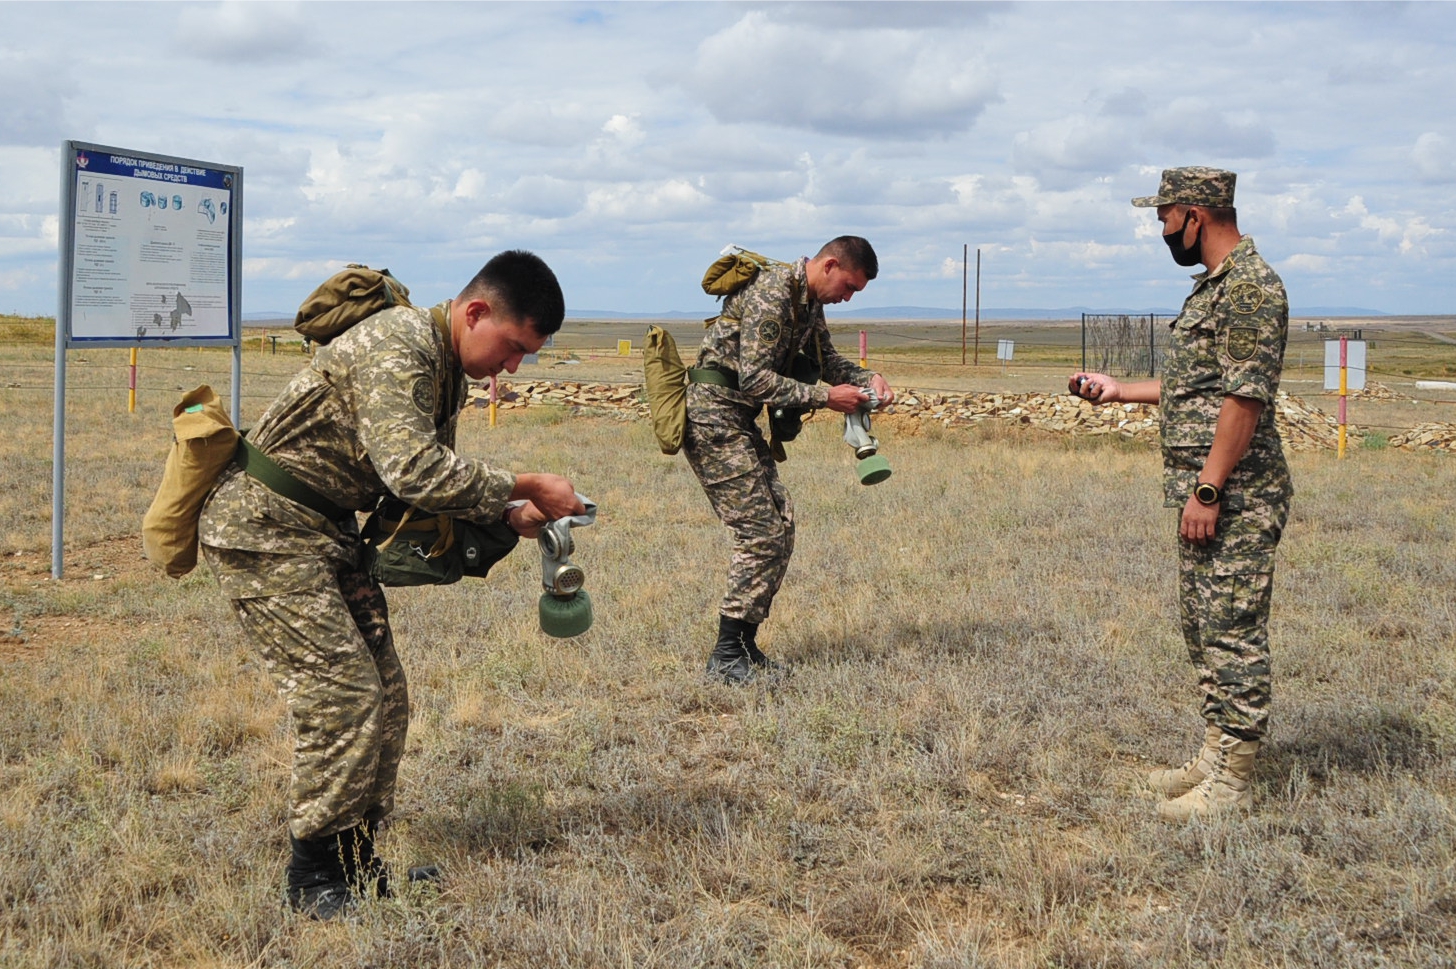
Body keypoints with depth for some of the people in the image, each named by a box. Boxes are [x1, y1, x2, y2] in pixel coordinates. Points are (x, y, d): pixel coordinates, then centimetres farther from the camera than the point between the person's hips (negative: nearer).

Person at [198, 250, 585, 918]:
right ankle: (313, 878, 1)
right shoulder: (398, 347, -23)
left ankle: (355, 862, 17)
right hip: (263, 527, -10)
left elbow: (439, 479, 16)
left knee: (384, 695, 6)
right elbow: (412, 472, -34)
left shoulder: (450, 368, 9)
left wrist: (507, 515, -1)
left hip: (326, 528, 10)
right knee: (342, 694, -12)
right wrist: (524, 487, -27)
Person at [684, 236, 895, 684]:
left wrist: (867, 378, 4)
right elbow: (755, 380, -23)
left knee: (781, 527, 8)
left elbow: (824, 358, 22)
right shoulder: (772, 293, -19)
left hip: (740, 421, 10)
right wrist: (824, 397, -20)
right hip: (713, 416, -10)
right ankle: (725, 656, -7)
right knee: (760, 534, -12)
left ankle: (745, 645, 14)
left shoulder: (810, 301, 12)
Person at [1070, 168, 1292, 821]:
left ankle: (1232, 783, 0)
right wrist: (1119, 391, 26)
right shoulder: (1214, 284, 17)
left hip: (1236, 497, -11)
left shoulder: (1249, 286, -16)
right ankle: (1216, 755, 24)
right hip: (1205, 493, 11)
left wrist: (1208, 490, -23)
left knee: (1233, 633, -6)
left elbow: (1244, 397, -22)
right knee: (1204, 626, 15)